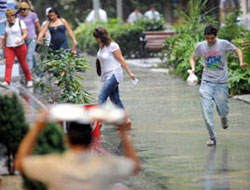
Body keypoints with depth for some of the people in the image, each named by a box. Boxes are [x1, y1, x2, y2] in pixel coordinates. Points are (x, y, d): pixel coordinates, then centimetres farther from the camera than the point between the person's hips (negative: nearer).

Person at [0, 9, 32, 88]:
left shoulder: (20, 22, -7)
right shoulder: (8, 23, 9)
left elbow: (25, 34, -13)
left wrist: (20, 40, -31)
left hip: (20, 46, -4)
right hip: (9, 48, 4)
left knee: (23, 64, 6)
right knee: (8, 64, -13)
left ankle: (29, 80, 28)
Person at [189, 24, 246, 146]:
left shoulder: (223, 44, -6)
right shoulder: (200, 46, 0)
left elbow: (238, 50, 6)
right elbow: (193, 57, 16)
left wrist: (241, 62, -13)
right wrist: (193, 68, -5)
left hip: (221, 83, -1)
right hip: (206, 82, 1)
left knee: (223, 111, 4)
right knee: (206, 111, -9)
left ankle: (223, 117, 43)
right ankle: (212, 138, 2)